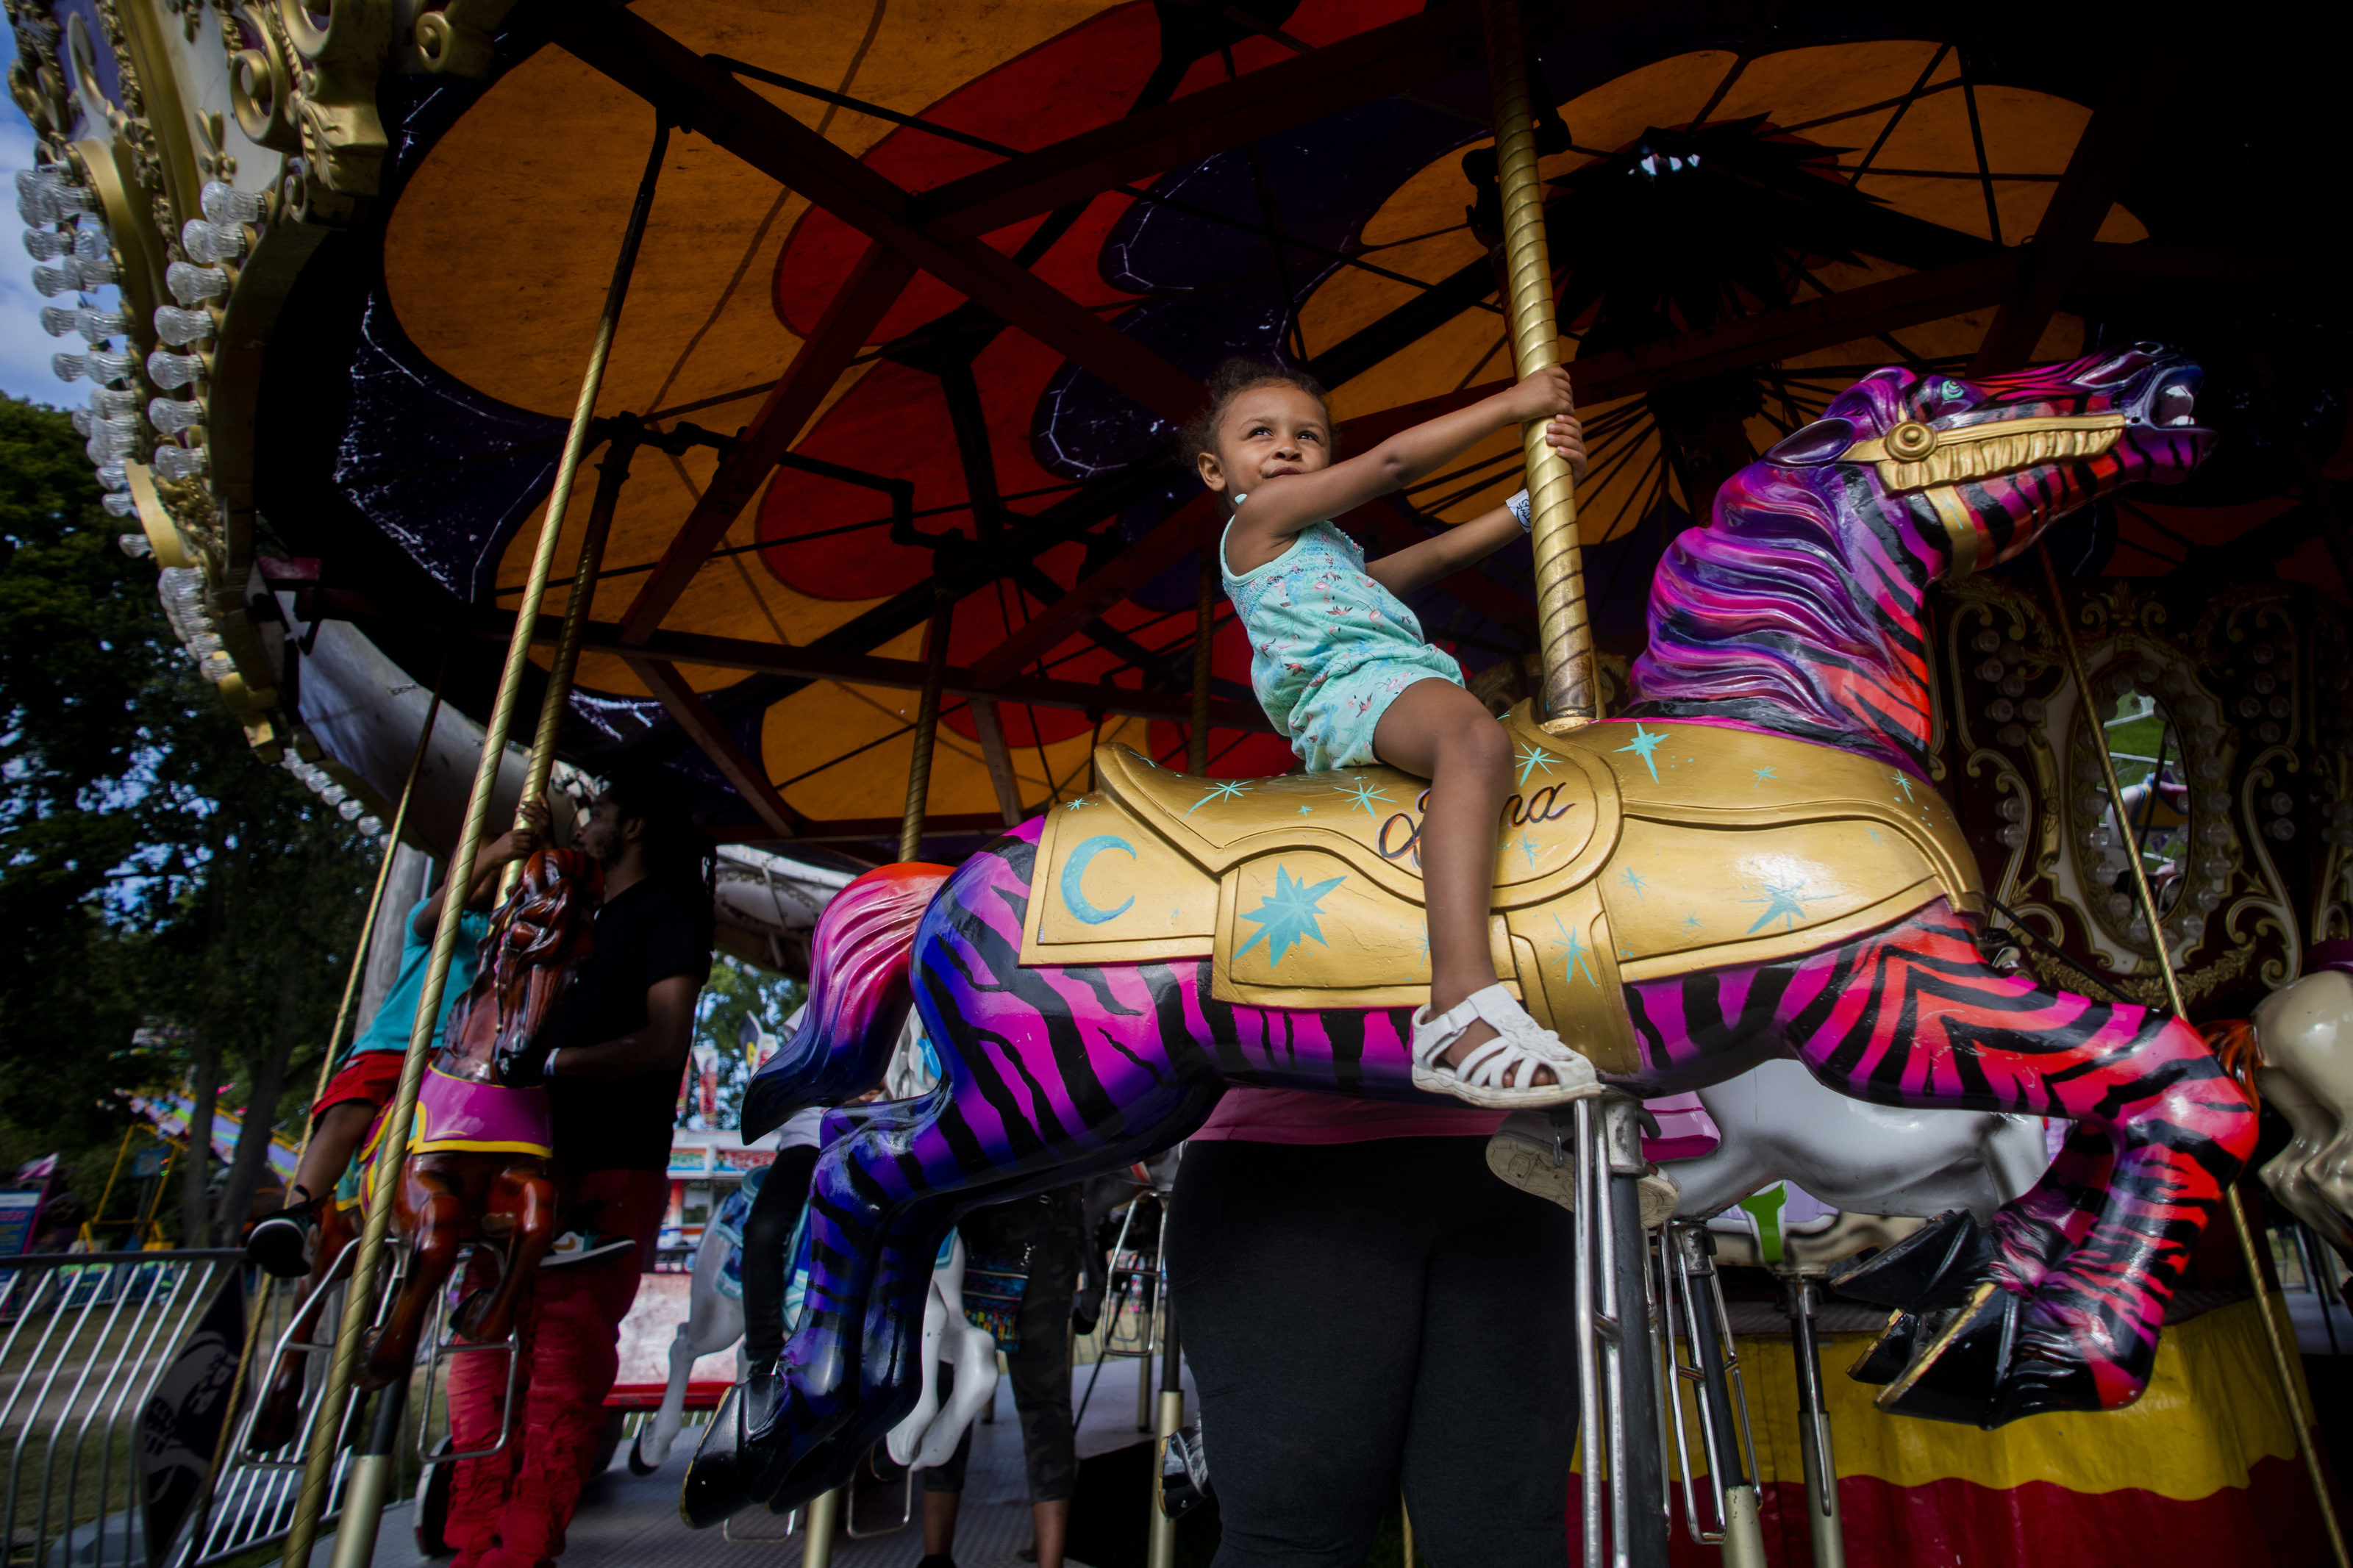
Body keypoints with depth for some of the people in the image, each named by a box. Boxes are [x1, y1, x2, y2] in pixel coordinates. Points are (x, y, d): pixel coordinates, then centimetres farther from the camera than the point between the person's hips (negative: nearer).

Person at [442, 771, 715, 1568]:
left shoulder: (667, 908, -3)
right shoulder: (589, 916, 22)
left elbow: (666, 1042, -15)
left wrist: (549, 1063, -21)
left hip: (611, 1171, -8)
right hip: (531, 1160, 8)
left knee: (566, 1359, -10)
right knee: (487, 1340, 6)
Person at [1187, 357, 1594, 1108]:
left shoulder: (1333, 554, 38)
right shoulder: (1260, 515, 12)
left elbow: (1434, 555, 31)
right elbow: (1392, 462, 8)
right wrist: (1511, 403, 15)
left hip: (1400, 686, 10)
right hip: (1348, 688, -10)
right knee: (1476, 736, -38)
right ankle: (1461, 1004, -53)